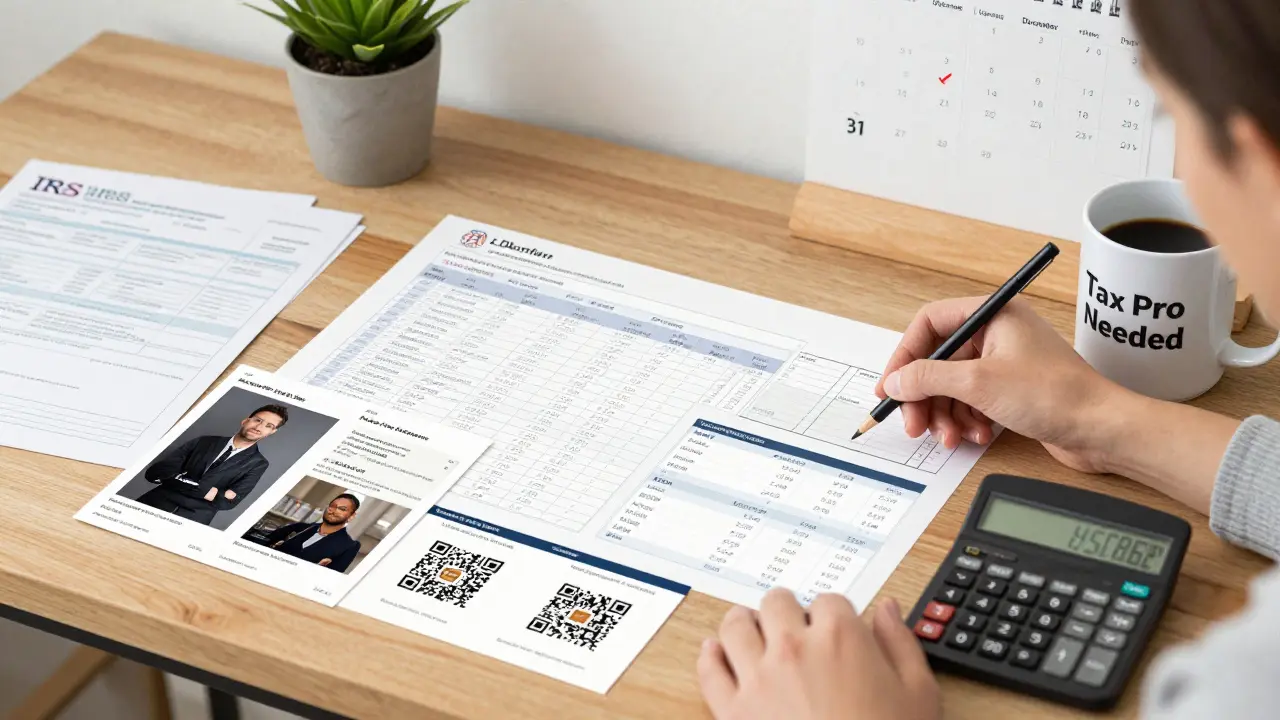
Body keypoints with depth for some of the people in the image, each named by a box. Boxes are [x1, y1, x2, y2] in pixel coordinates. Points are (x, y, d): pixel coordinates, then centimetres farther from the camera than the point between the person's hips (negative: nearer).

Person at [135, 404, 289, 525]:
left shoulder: (257, 464, 7)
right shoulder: (204, 442, 8)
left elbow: (228, 502, -4)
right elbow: (154, 473, -3)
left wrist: (182, 483, -10)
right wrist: (204, 490, -13)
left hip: (192, 521, -1)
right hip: (154, 505, 1)